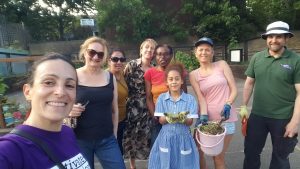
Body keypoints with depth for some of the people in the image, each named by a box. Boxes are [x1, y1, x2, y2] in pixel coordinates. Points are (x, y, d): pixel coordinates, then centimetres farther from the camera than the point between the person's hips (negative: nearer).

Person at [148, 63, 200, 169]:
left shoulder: (190, 99, -2)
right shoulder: (161, 98, -1)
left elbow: (190, 122, -5)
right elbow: (161, 120, -3)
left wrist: (183, 119, -27)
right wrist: (168, 118, -25)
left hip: (183, 138, 0)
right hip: (166, 138, 0)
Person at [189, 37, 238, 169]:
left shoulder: (222, 65, 1)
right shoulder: (194, 75, 4)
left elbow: (234, 89, -1)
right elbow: (200, 98, -5)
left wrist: (227, 105, -17)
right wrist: (203, 116, -20)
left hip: (225, 118, -1)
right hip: (207, 117, 2)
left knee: (218, 157, 8)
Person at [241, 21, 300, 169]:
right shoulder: (256, 58, 1)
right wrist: (244, 106, 2)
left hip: (283, 118, -2)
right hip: (257, 115, 2)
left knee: (280, 156, 18)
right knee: (251, 151, 15)